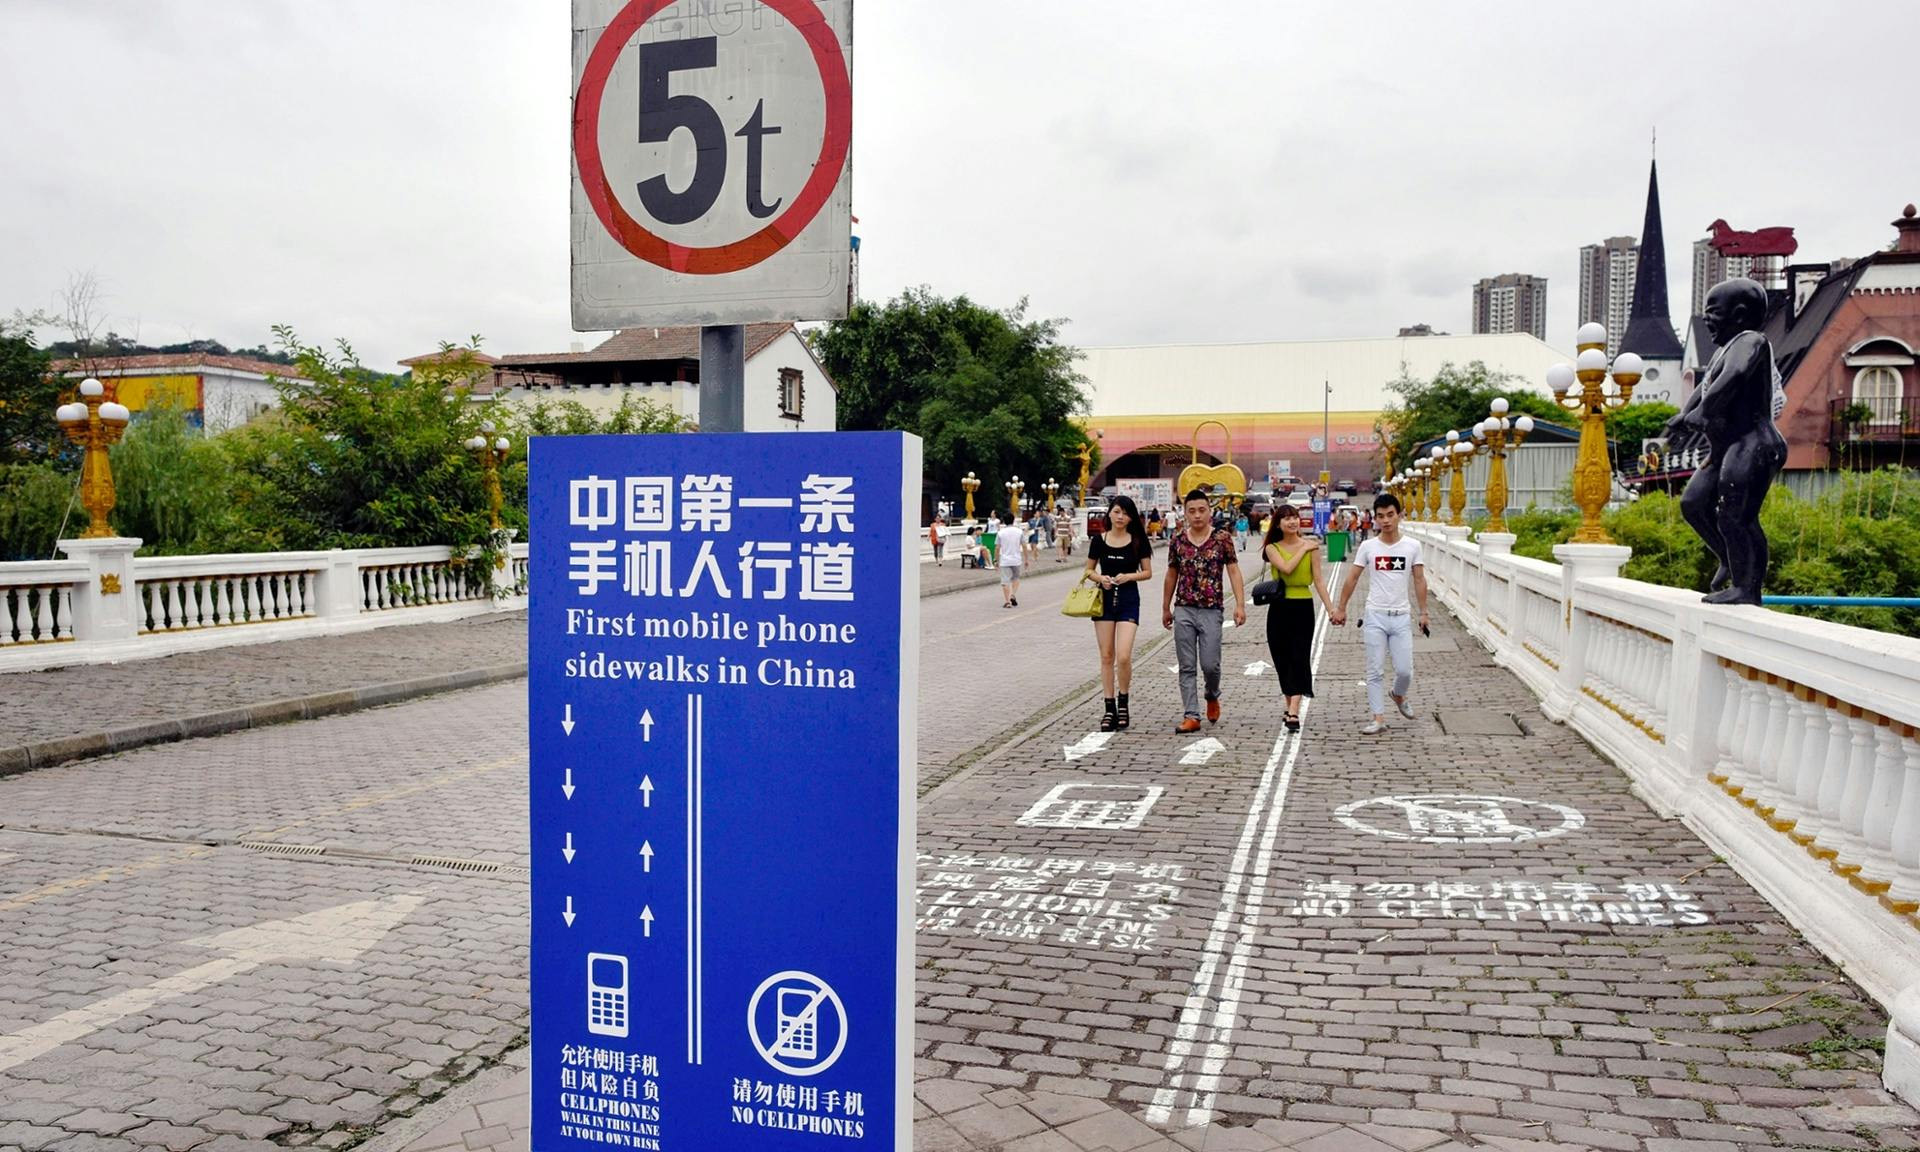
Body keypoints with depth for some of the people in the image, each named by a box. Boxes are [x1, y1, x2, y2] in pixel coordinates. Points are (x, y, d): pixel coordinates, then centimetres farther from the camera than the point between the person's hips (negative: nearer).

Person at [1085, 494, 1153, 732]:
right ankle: (1110, 709, 12)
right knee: (1107, 657, 5)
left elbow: (1147, 572, 4)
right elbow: (1089, 570, 12)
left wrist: (1129, 576, -14)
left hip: (1129, 599, -2)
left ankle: (1123, 703, 8)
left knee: (1123, 657, -13)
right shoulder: (1098, 540, 4)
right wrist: (1100, 578, -9)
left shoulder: (1138, 541, 0)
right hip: (1104, 598, 2)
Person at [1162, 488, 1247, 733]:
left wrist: (1240, 605, -11)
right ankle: (1191, 716, 5)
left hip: (1211, 610, -2)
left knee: (1210, 664, -3)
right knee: (1187, 667, 2)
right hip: (1183, 610, 2)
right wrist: (1166, 608, 19)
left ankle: (1212, 696, 29)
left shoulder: (1222, 539, -1)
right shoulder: (1177, 540, 6)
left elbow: (1234, 572, -1)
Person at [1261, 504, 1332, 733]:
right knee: (1282, 660, 8)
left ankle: (1293, 713, -16)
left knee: (1299, 658, -9)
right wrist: (1303, 549, -10)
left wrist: (1330, 608, -7)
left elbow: (1318, 579, -1)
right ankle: (1291, 707, 23)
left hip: (1303, 607, -2)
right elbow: (1286, 568, -16)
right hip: (1279, 608, 2)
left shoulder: (1311, 547, 0)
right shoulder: (1272, 548, 2)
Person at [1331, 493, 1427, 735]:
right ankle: (1379, 719, 7)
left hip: (1402, 616, 0)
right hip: (1375, 616, 0)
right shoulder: (1368, 547, 0)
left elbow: (1419, 580, 4)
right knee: (1375, 671, 0)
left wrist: (1423, 612, 1)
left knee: (1405, 670, 0)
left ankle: (1399, 696, 32)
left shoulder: (1412, 546, 1)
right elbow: (1352, 579, 5)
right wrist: (1341, 608, 6)